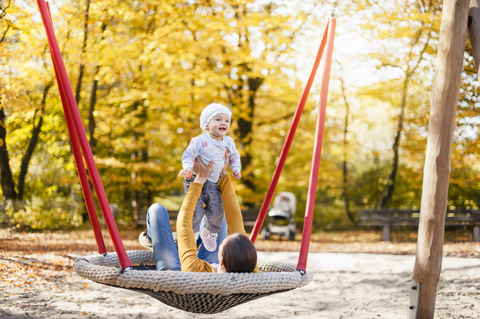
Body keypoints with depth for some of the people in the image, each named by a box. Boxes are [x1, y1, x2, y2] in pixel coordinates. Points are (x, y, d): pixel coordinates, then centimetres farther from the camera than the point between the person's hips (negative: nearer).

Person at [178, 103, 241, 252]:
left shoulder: (228, 142, 3)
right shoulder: (200, 141, -17)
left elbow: (234, 156, 20)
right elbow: (188, 155, -13)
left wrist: (235, 169, 4)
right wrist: (187, 167, -31)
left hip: (214, 183, 5)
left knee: (217, 212, 7)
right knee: (195, 212, -8)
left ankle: (210, 233, 36)